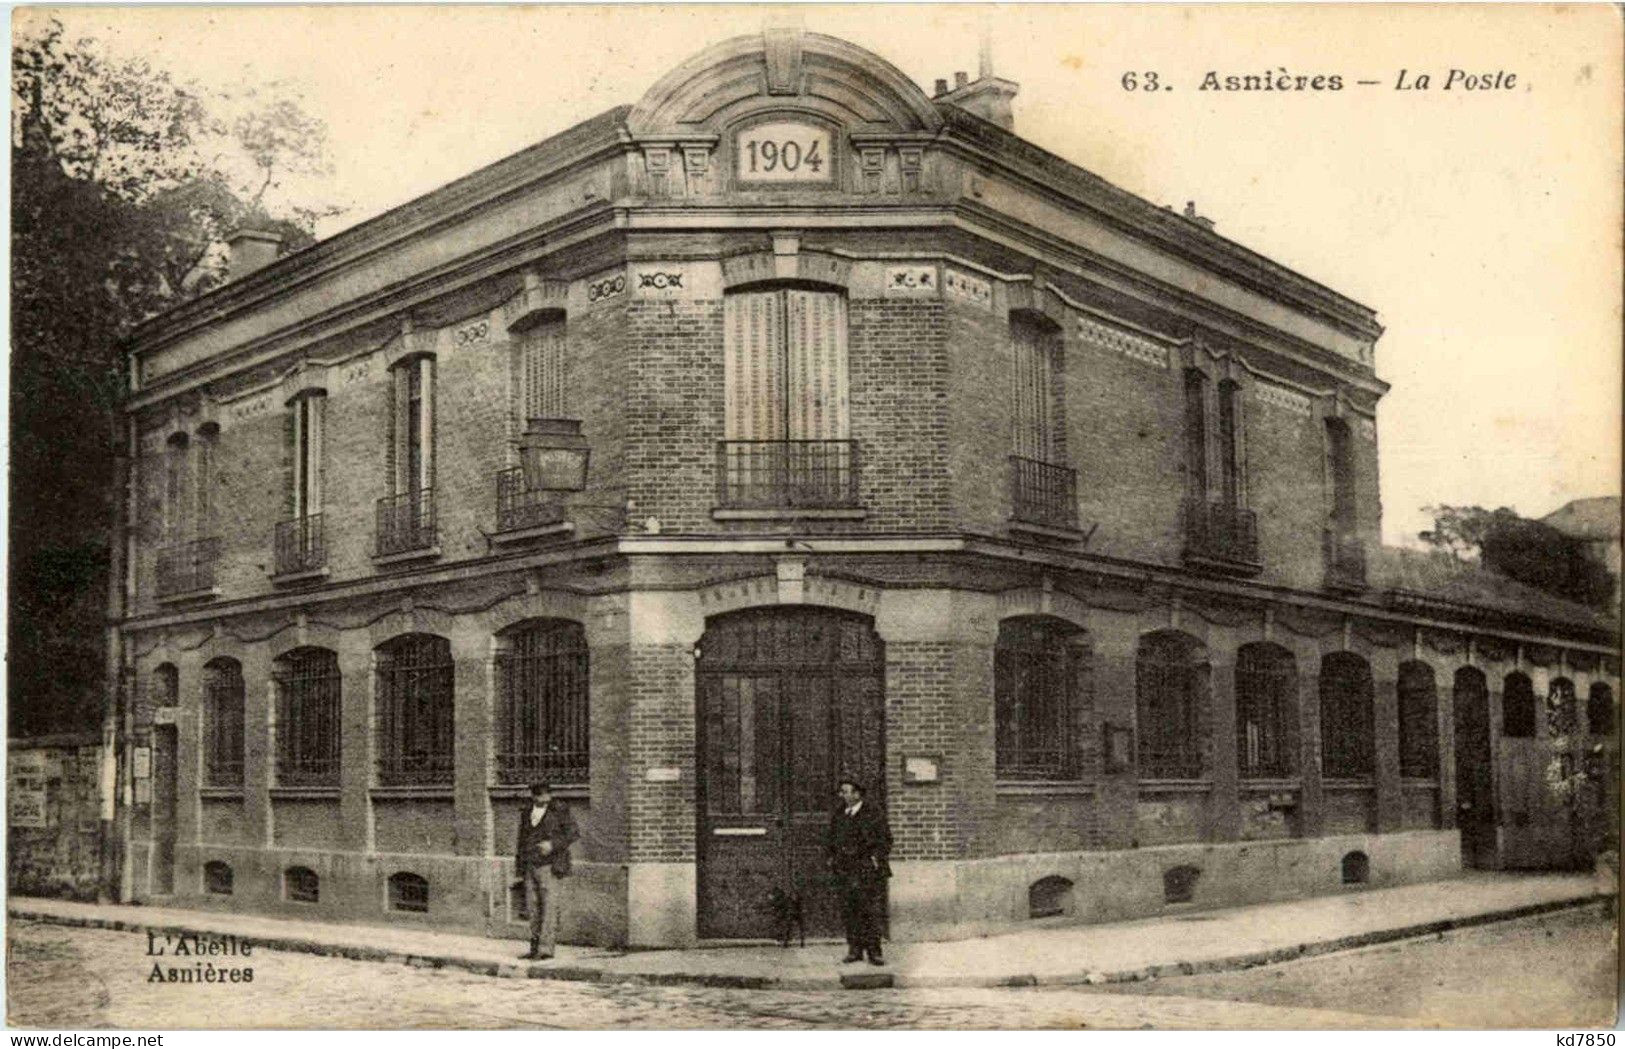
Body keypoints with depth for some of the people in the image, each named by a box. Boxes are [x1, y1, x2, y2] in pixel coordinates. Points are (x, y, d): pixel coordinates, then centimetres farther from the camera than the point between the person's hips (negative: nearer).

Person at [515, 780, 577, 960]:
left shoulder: (559, 811, 1)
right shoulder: (526, 814, 17)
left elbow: (571, 834, -3)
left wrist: (553, 844, -17)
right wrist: (520, 870, 18)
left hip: (549, 866, -5)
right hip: (530, 868, 5)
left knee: (549, 907, -9)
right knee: (533, 908, 5)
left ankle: (546, 948, -11)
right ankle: (535, 948, 11)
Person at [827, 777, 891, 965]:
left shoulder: (873, 812, -2)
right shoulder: (838, 815, 13)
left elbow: (885, 839, -1)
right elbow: (833, 839, 23)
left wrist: (877, 858, -9)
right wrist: (833, 857, 11)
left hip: (869, 870, -4)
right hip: (845, 871, 4)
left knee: (872, 911, -3)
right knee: (848, 911, 3)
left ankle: (874, 951, 2)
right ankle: (855, 949, 12)